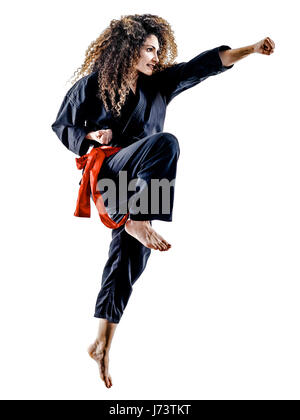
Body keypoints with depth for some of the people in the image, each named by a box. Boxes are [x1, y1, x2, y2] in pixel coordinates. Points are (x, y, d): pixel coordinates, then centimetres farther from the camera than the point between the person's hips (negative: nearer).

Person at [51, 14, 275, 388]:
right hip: (105, 169, -4)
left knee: (129, 257, -2)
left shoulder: (159, 82, 12)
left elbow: (206, 64, 3)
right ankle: (137, 220, -31)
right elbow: (61, 126, 10)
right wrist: (91, 137, -10)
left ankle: (102, 344, 4)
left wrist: (252, 49, -7)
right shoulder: (91, 84, 3)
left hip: (136, 184, 5)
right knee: (165, 143, -29)